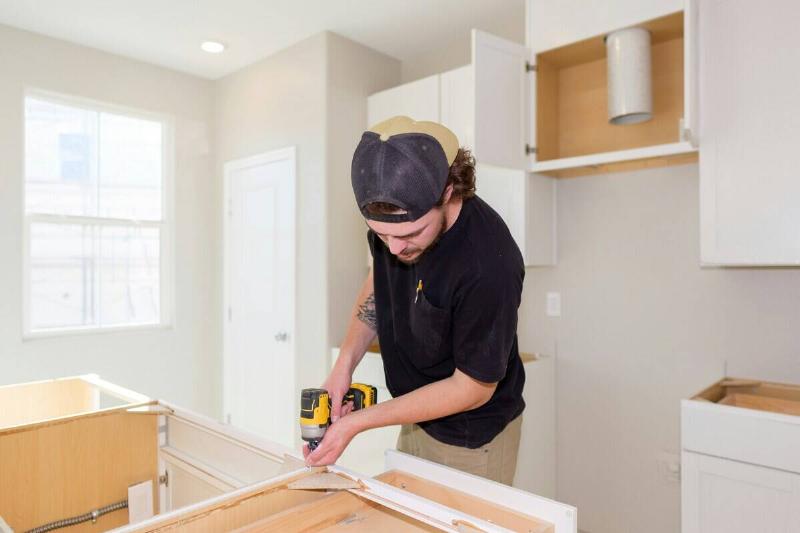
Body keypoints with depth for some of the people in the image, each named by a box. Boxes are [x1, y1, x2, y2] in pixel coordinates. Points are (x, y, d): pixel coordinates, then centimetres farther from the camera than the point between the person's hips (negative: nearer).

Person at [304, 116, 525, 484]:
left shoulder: (488, 264, -34)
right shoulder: (391, 220, -15)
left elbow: (473, 388, -22)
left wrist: (358, 422, -21)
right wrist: (345, 363, -8)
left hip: (473, 438, -6)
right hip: (418, 418, 7)